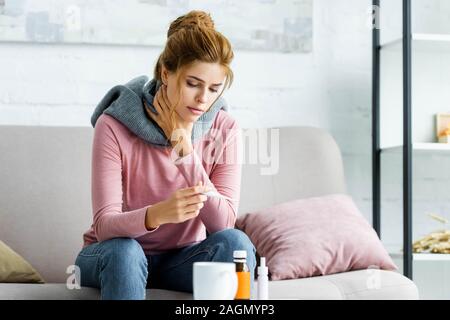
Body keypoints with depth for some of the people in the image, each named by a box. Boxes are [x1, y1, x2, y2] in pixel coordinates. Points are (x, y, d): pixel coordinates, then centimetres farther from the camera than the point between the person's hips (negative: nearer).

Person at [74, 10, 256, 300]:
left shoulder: (224, 130, -10)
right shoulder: (115, 126, -19)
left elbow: (223, 223, -16)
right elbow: (104, 225, -25)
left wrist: (187, 153, -27)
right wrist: (156, 214, -47)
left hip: (182, 258, 2)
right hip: (117, 257, -2)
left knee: (234, 242, -27)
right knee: (124, 250, -35)